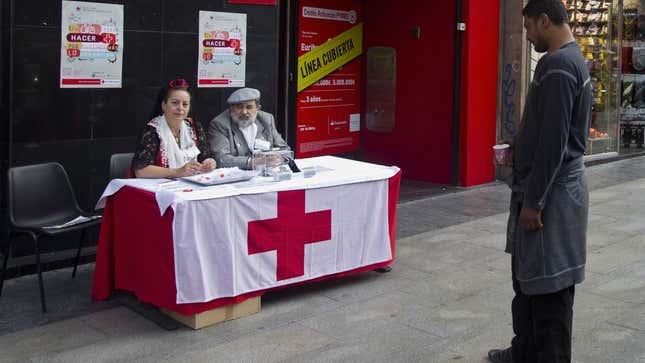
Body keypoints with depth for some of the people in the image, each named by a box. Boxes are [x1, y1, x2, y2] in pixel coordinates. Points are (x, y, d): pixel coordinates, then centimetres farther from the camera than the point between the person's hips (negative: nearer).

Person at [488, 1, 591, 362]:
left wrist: (534, 201, -20)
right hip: (552, 186, 11)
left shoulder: (559, 64, -18)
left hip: (551, 192, -11)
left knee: (549, 285, -2)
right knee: (528, 276, 18)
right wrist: (520, 152, 16)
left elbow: (554, 141, -22)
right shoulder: (573, 59, 14)